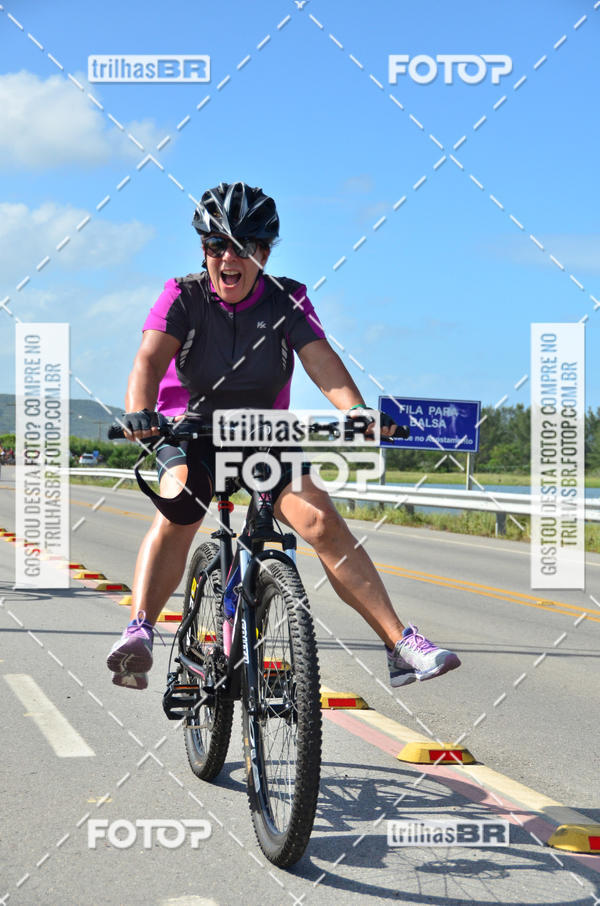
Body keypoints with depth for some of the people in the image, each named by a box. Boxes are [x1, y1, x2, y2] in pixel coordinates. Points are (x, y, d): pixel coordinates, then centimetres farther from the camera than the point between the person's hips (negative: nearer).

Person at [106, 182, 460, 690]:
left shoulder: (286, 300, -8)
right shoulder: (184, 296, -11)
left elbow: (321, 360, -22)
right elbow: (151, 359, -26)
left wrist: (357, 409, -42)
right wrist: (139, 413, -47)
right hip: (192, 431, -1)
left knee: (323, 522, -17)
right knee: (177, 510, -31)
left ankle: (400, 644, -18)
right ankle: (138, 635, -38)